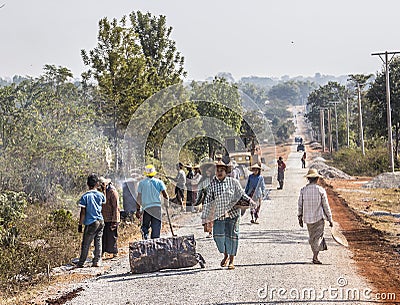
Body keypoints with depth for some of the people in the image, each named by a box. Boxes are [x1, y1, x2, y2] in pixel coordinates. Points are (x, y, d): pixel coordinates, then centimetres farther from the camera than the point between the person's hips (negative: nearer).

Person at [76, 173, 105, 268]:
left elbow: (83, 212, -10)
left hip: (91, 223, -4)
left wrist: (80, 225, -2)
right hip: (100, 221, 4)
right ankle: (97, 261, 10)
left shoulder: (85, 196, -10)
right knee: (98, 241, 11)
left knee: (85, 244, 5)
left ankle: (81, 263, 13)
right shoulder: (101, 195, 1)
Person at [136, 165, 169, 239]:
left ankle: (145, 235, -10)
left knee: (145, 226, 14)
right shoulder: (159, 182, 1)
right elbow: (165, 194, -4)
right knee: (156, 227, 7)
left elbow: (139, 197, 1)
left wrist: (138, 210, 5)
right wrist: (167, 199, 18)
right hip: (157, 207, 0)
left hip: (146, 207, 0)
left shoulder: (142, 183, 1)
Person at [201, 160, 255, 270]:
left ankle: (231, 260, 10)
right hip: (218, 214, 2)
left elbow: (241, 194, 11)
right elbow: (208, 201, 6)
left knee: (232, 235, -2)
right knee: (218, 235, -5)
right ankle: (225, 255, 22)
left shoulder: (233, 182, 0)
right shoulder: (212, 184, 3)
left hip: (232, 213, -2)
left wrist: (249, 201, -8)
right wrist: (204, 218, 4)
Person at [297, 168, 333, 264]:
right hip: (319, 217, -2)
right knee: (318, 237, 4)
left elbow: (300, 205, 2)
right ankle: (315, 257, -3)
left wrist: (300, 217, 14)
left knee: (312, 237, 20)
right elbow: (326, 206, -5)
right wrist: (330, 219, 4)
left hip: (307, 218, 2)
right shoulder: (321, 190, -9)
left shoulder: (303, 190, -3)